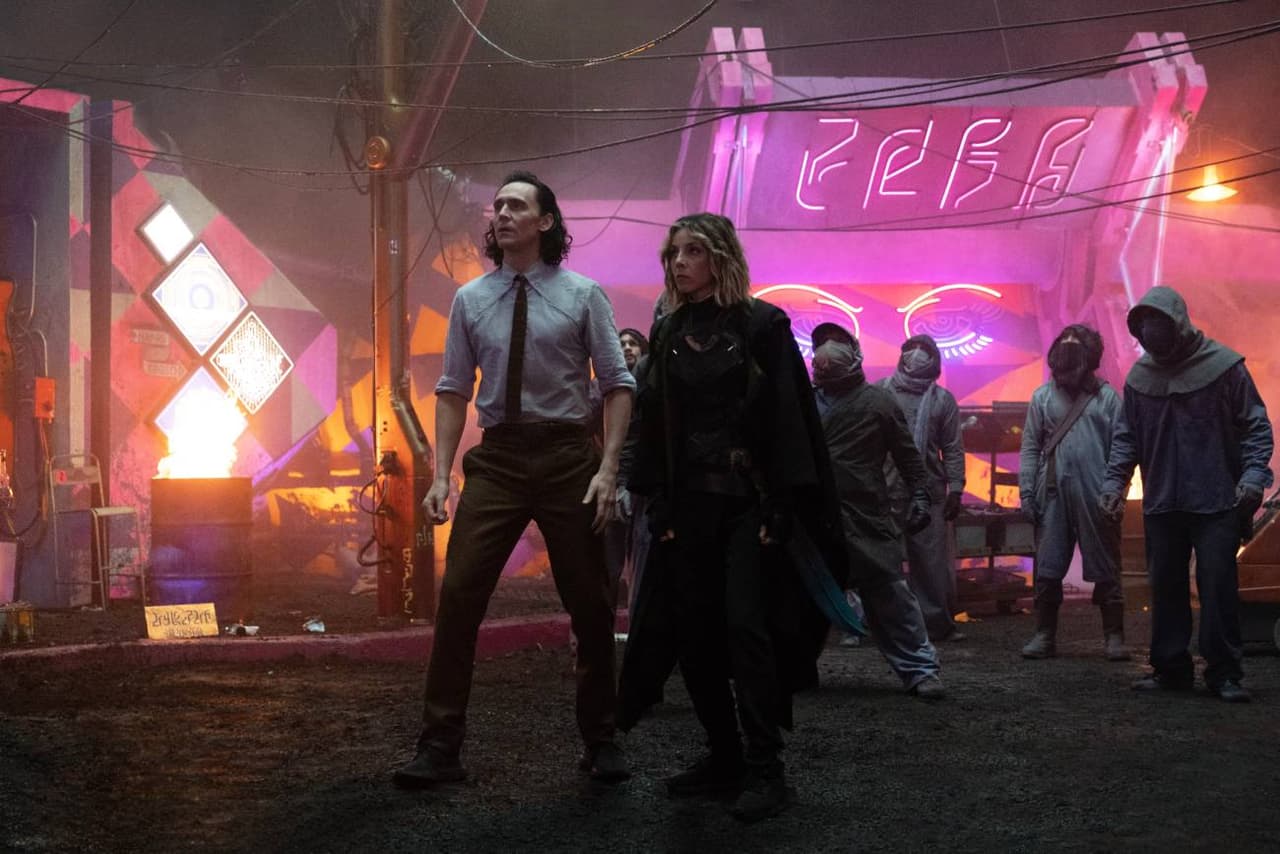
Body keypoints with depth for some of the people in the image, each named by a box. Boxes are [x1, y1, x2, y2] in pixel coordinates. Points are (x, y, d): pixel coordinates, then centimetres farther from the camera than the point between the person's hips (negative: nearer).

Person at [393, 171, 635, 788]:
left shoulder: (582, 295, -1)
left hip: (568, 457, -1)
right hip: (496, 459, 1)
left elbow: (618, 383, -2)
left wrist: (608, 468, -12)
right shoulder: (470, 300, 6)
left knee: (589, 603, 7)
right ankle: (440, 746, 3)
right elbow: (454, 390, 7)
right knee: (458, 594, -7)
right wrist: (441, 474, -1)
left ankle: (600, 741, 24)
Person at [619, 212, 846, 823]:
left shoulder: (762, 325, -4)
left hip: (749, 500, -5)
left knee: (745, 625, -10)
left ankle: (765, 770, -6)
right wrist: (658, 506, 3)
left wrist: (782, 506, -15)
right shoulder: (666, 334, 10)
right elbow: (654, 423, 10)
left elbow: (788, 416, -8)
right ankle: (724, 757, 15)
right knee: (691, 632, 3)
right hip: (689, 503, 5)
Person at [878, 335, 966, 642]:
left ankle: (938, 623, 13)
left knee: (933, 560, 3)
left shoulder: (942, 400, 9)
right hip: (884, 490, -1)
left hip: (929, 493, 1)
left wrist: (955, 490, 0)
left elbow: (952, 449, 7)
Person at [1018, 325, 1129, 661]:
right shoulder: (1043, 397, 9)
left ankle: (1114, 637, 8)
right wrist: (1026, 491, 0)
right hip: (1053, 494, 2)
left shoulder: (1106, 397, 4)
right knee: (1047, 569, 4)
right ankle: (1044, 635, 12)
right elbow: (1031, 447, 8)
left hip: (1095, 496, -2)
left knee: (1105, 570, 2)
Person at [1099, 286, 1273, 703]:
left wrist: (1253, 476, -17)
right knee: (1166, 589, 9)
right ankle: (1170, 668, 18)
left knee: (1218, 587, -5)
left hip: (1216, 503, -4)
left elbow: (1256, 426, -4)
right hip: (1161, 504, 4)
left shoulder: (1223, 366, -6)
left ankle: (1224, 673, 2)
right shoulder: (1140, 375, 6)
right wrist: (1114, 482, 0)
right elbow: (1126, 436, 11)